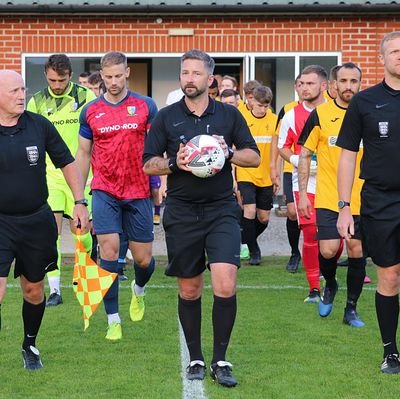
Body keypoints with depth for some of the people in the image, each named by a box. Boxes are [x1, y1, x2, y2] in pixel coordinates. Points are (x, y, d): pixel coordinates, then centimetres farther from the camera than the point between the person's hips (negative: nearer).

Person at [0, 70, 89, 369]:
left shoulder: (40, 125, -2)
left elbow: (68, 164, 8)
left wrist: (80, 202, 2)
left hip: (37, 220, 3)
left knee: (34, 290, 16)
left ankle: (30, 345, 38)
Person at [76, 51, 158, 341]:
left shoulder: (146, 106, 0)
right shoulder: (91, 111, 3)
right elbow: (83, 154, 11)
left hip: (139, 192, 0)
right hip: (104, 192, 0)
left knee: (143, 259, 5)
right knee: (109, 252, -10)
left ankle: (139, 290, 40)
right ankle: (113, 320, 0)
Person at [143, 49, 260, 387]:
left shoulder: (229, 115, 5)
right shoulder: (167, 117, 4)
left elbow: (254, 157, 8)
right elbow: (148, 164, 5)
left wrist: (229, 153, -12)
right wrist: (174, 163, -14)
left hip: (222, 210, -1)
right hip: (182, 213, 1)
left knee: (225, 286, -14)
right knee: (189, 289, 8)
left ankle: (220, 360, -2)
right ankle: (195, 359, 23)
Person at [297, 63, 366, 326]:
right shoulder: (320, 114, -1)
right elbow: (305, 155, 4)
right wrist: (302, 193, 0)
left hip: (361, 198, 2)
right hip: (328, 197, -1)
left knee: (357, 251, 3)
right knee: (328, 250, -12)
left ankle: (351, 309, 17)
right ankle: (330, 285, 21)